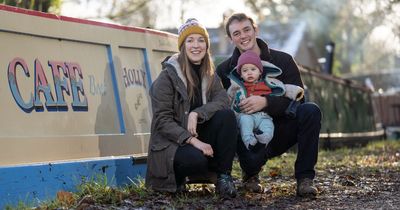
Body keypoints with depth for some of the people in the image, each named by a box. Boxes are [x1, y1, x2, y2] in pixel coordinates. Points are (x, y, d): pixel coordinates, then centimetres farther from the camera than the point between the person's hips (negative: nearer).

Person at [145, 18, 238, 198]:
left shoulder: (209, 74, 8)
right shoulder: (168, 76, -10)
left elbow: (222, 100, -10)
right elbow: (162, 121, -15)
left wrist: (197, 114, -28)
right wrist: (192, 140, -26)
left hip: (199, 137, 5)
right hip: (171, 142, -5)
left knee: (227, 115, -21)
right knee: (196, 159, -37)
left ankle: (223, 176, -15)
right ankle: (176, 177, -2)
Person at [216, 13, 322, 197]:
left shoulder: (283, 60, 0)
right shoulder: (224, 70, 2)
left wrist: (266, 102, -28)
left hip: (281, 132, 1)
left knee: (310, 110, -27)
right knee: (251, 159, -36)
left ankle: (304, 178, -18)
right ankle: (250, 175, 6)